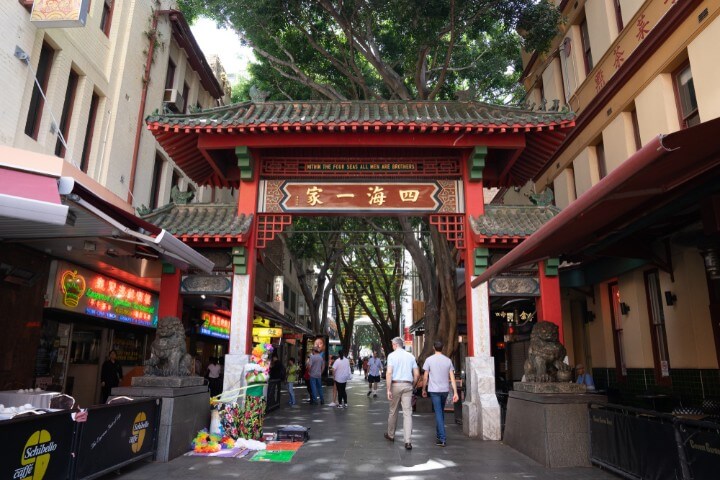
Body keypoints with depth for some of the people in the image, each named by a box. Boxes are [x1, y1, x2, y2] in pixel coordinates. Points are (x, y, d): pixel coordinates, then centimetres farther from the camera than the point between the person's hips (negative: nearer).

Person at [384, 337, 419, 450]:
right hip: (408, 385, 2)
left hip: (396, 385, -2)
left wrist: (388, 390, -12)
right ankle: (407, 441, -6)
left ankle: (390, 435, 32)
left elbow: (389, 373, -14)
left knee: (393, 411, 15)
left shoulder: (392, 355, -3)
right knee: (407, 412, 0)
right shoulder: (410, 356, 8)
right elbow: (417, 374, 7)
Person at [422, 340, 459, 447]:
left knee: (438, 413, -3)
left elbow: (425, 377, -4)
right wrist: (455, 392, 0)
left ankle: (442, 439, -8)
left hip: (434, 390, -4)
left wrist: (424, 389, 7)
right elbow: (452, 377, 0)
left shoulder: (429, 360, -6)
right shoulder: (448, 360, 3)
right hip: (445, 390, 4)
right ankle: (439, 433, 32)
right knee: (441, 412, 20)